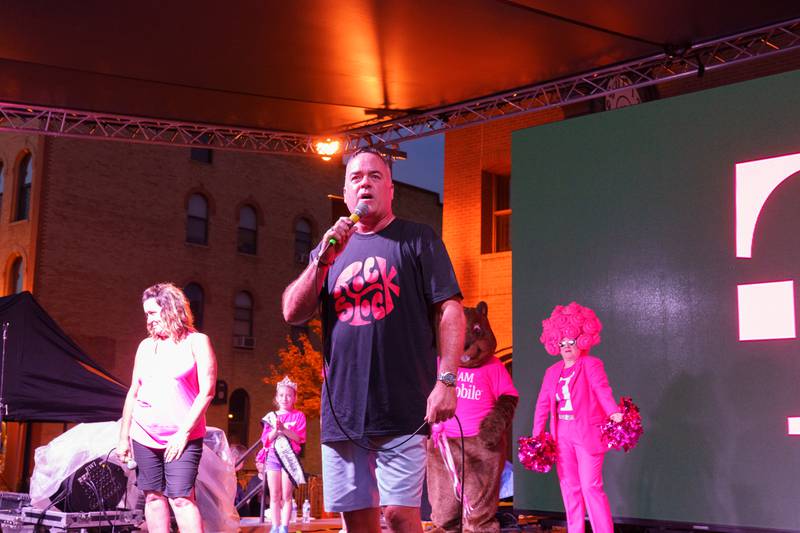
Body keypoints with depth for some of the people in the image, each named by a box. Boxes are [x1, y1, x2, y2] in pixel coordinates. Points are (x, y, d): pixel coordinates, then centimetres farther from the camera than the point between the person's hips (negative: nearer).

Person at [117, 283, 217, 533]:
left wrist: (184, 432, -13)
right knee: (153, 497, 4)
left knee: (181, 498, -14)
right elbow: (133, 393, 17)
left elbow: (207, 391, -8)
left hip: (183, 437, -5)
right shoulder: (146, 346, 14)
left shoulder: (196, 342, -1)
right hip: (144, 436, 5)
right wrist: (123, 437, 13)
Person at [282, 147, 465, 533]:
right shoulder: (328, 251, 18)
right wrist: (325, 259, -4)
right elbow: (293, 314, 9)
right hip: (342, 411, 4)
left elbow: (449, 311, -2)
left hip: (402, 410, -4)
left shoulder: (418, 240, 6)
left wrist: (446, 380, -13)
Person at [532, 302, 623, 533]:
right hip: (562, 435, 6)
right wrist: (536, 435, 2)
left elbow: (602, 390, -22)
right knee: (569, 487, 10)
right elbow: (543, 403, 9)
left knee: (590, 486, -8)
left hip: (587, 434, -6)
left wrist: (614, 412, -40)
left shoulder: (591, 365, -5)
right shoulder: (553, 372, 12)